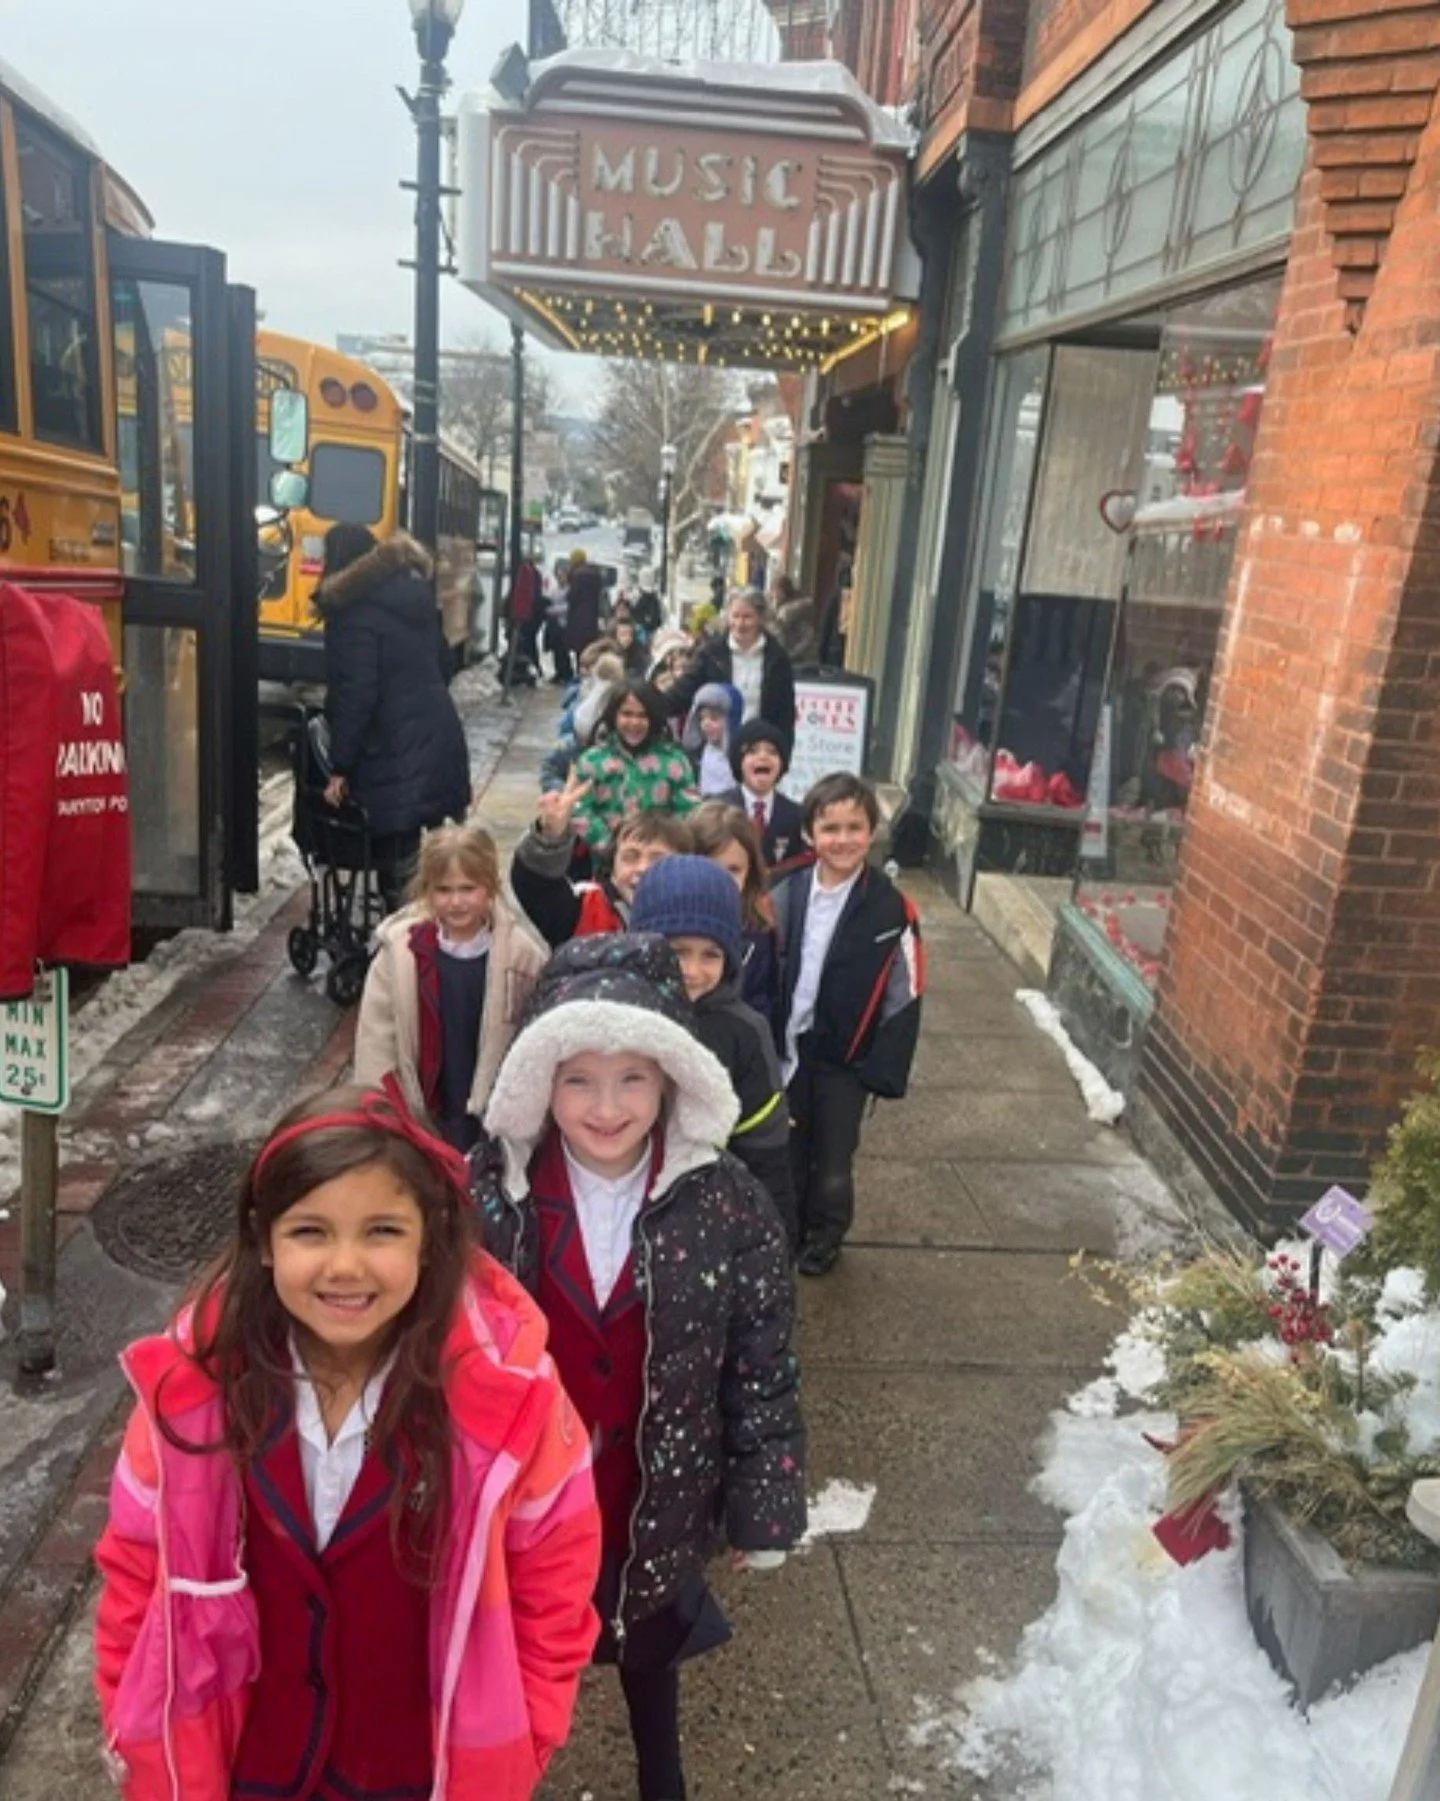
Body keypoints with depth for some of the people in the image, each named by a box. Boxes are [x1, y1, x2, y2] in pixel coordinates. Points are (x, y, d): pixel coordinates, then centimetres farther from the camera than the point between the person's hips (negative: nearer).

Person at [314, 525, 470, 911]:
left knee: (398, 868, -3)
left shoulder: (355, 613, -12)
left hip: (395, 757, -8)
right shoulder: (414, 593, 12)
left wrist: (340, 768, -12)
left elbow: (354, 696, -17)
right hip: (438, 741, 8)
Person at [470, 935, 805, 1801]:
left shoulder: (728, 1208, -20)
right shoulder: (487, 1195, -19)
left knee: (650, 1652, 29)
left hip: (659, 1503, 0)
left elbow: (765, 1373, -10)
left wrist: (763, 1510, -5)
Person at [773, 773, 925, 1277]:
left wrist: (884, 1069, -11)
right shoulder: (785, 895, -7)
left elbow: (905, 995, -10)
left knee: (833, 1156, 11)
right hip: (786, 1046, 2)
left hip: (846, 1055, -2)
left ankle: (824, 1237, 36)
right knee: (784, 1148, 16)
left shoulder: (892, 908, -13)